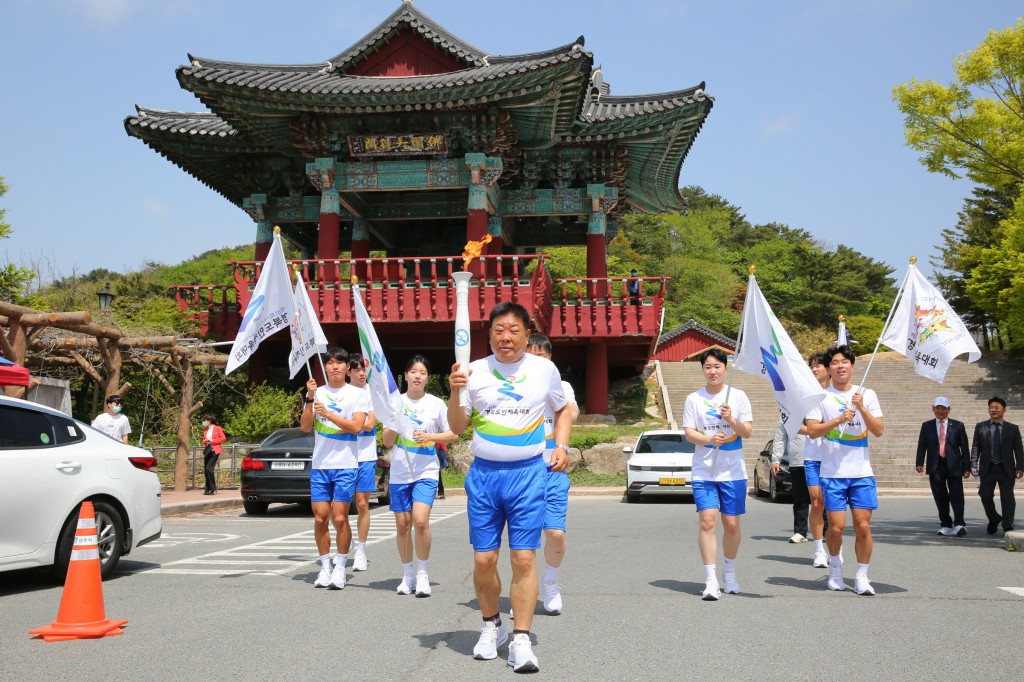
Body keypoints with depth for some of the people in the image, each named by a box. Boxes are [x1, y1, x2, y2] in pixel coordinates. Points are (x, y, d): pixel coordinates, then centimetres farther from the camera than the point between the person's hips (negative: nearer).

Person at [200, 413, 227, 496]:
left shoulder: (217, 428, -2)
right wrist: (205, 441, 1)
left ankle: (213, 489, -7)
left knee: (209, 468, -17)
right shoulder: (205, 430, 16)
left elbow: (223, 438, -7)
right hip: (207, 451, 7)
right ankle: (208, 489, 7)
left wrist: (212, 441, -13)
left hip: (214, 451, -7)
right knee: (206, 469, 2)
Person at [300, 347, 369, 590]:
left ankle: (340, 568, 9)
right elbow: (305, 427, 2)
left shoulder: (359, 394, 2)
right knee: (320, 518, 3)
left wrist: (327, 414, -15)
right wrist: (309, 399, -9)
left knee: (340, 518, -5)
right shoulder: (316, 393, 10)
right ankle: (325, 567, 16)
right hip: (319, 465, 3)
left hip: (346, 465, -3)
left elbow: (356, 426, -10)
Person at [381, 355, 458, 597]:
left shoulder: (437, 404, 1)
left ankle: (422, 573, 0)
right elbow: (387, 442, 6)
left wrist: (430, 436, -11)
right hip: (400, 471, 2)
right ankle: (408, 574, 22)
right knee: (402, 525, 5)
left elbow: (454, 434, 4)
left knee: (420, 521, -18)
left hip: (426, 471, -2)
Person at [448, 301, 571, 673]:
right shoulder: (474, 371, 1)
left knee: (524, 559, -5)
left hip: (528, 474, -1)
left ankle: (521, 640, 2)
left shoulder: (545, 370, 3)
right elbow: (458, 427, 3)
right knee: (483, 560, 5)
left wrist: (561, 446, 5)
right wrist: (455, 392, -13)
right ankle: (492, 625, 27)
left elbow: (562, 410, 20)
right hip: (483, 474, 1)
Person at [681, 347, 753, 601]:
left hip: (733, 472, 1)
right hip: (704, 472, -1)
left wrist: (732, 420, -19)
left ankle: (729, 572, 28)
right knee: (707, 522, -11)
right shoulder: (693, 399, 4)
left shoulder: (738, 396, 4)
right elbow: (689, 433, -2)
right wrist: (710, 439, -20)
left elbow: (748, 432, 0)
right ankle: (710, 580, -7)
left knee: (732, 525, 6)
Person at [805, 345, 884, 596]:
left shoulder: (867, 394, 8)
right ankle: (835, 566, 26)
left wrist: (862, 408, -13)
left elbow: (879, 431, 1)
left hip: (862, 473, 1)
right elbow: (812, 430, -6)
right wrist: (839, 419, -18)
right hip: (832, 473, -1)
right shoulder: (821, 396, 4)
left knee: (863, 526, -4)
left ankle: (862, 576, 12)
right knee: (836, 527, -1)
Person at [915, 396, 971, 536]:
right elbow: (921, 446, 4)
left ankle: (959, 524, -7)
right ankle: (946, 525, 13)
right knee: (940, 497, 5)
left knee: (956, 496, -7)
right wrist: (919, 463, -8)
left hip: (954, 466, -1)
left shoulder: (957, 425, 7)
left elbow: (965, 447, 5)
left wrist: (967, 467, 0)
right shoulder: (927, 426, 10)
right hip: (935, 467, 2)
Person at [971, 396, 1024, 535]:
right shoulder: (981, 427, 7)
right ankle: (994, 520, 22)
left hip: (1006, 470, 0)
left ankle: (1008, 526, 7)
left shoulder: (1012, 429, 6)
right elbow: (975, 447, 4)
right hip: (987, 469, 1)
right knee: (985, 496, -2)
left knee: (1007, 498, 0)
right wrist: (973, 465, -5)